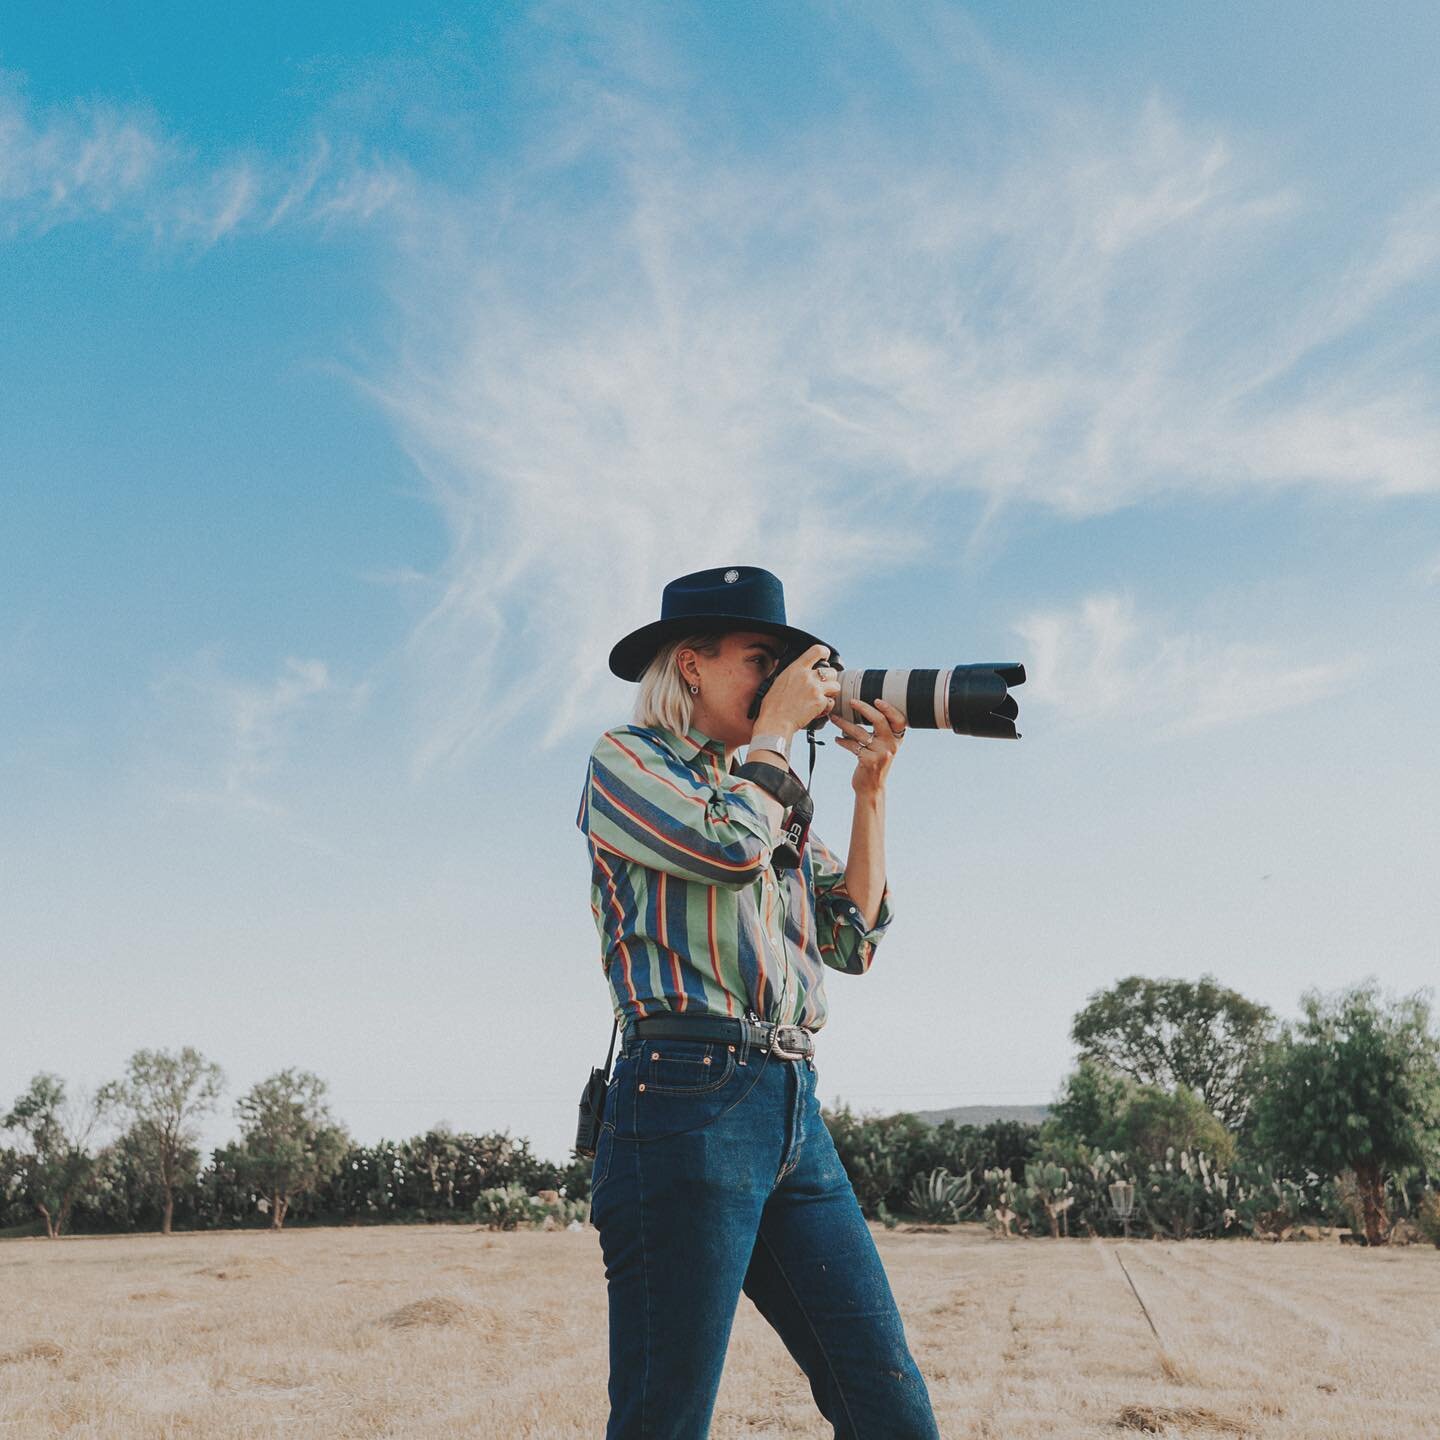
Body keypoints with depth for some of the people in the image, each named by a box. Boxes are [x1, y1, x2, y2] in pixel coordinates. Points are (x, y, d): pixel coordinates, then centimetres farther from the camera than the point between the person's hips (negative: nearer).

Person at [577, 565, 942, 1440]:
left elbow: (854, 939, 18)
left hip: (796, 1107, 7)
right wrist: (777, 727, 1)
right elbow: (729, 844, -15)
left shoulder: (770, 797, 24)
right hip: (691, 1095, -7)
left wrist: (872, 787, 13)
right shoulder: (627, 760, 5)